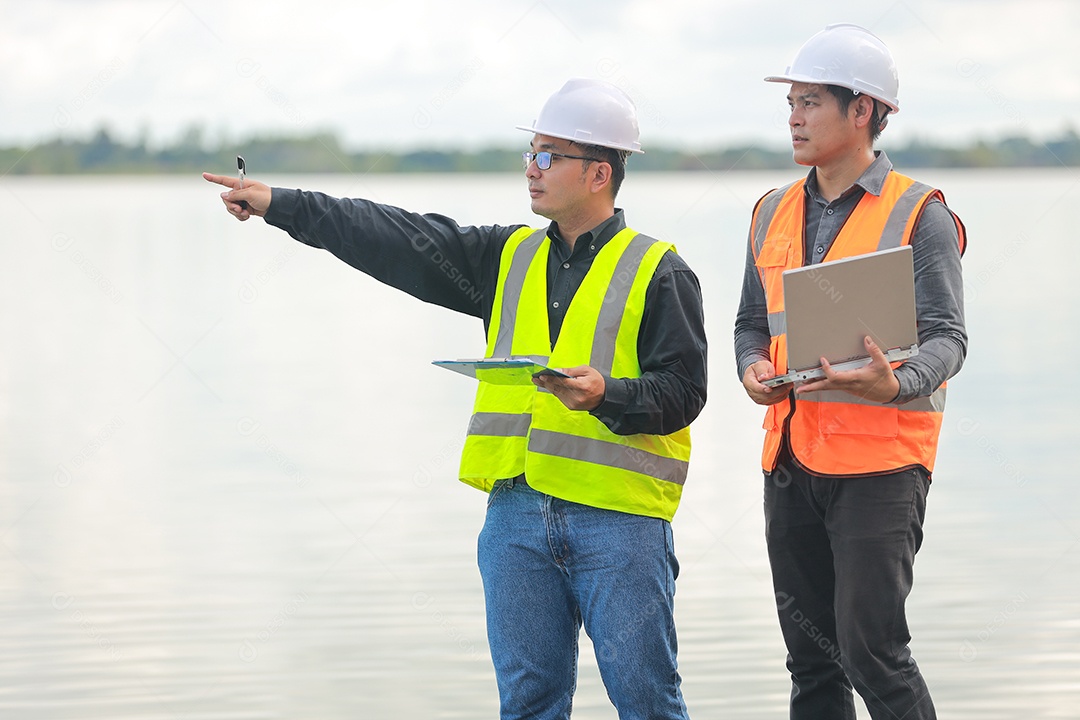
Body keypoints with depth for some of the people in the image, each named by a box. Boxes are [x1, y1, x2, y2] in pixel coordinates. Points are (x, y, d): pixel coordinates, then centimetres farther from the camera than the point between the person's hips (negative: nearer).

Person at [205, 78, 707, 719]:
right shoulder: (511, 257, 15)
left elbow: (682, 390, -5)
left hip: (619, 520, -5)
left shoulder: (659, 274, 0)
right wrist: (280, 205, 5)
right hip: (517, 514, 5)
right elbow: (403, 242, 10)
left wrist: (606, 395, -24)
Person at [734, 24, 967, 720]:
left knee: (870, 647, -12)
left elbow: (947, 337, -12)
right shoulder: (775, 213, 12)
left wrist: (894, 384, -33)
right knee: (810, 654, 11)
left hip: (880, 460, -6)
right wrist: (754, 369, -3)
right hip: (791, 459, 6)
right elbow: (752, 321, 20)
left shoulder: (918, 214, -6)